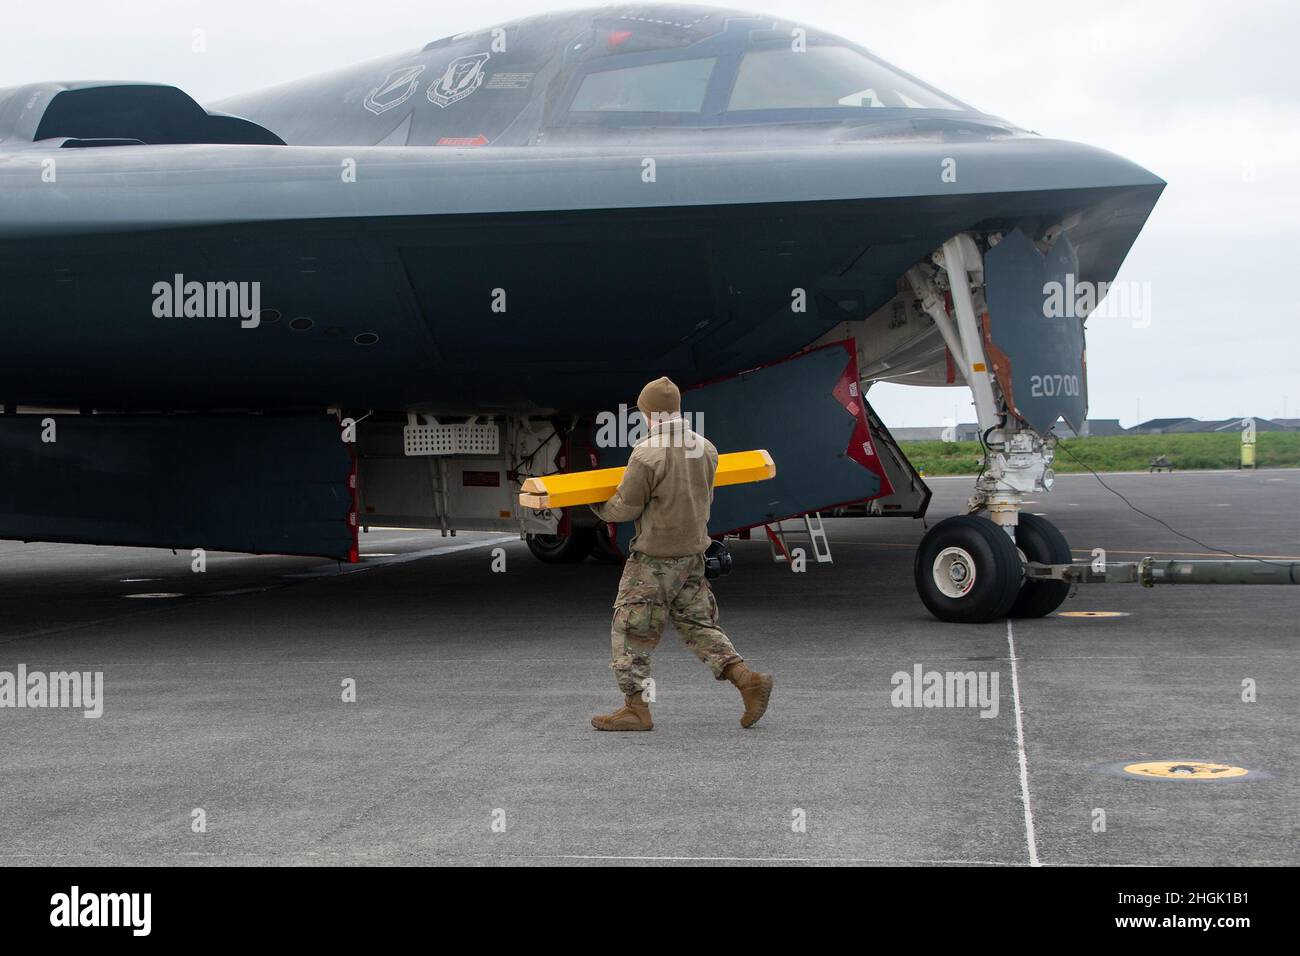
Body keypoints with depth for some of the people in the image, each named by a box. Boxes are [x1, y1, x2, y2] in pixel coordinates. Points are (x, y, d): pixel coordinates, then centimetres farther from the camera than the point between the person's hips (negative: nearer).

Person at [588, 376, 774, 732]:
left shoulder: (647, 453, -19)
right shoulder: (706, 449, 2)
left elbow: (625, 508, -12)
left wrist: (599, 508, 8)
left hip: (653, 558, -7)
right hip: (692, 555, 7)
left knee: (630, 628, 5)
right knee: (697, 624, 16)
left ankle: (636, 708, 7)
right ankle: (748, 679, 4)